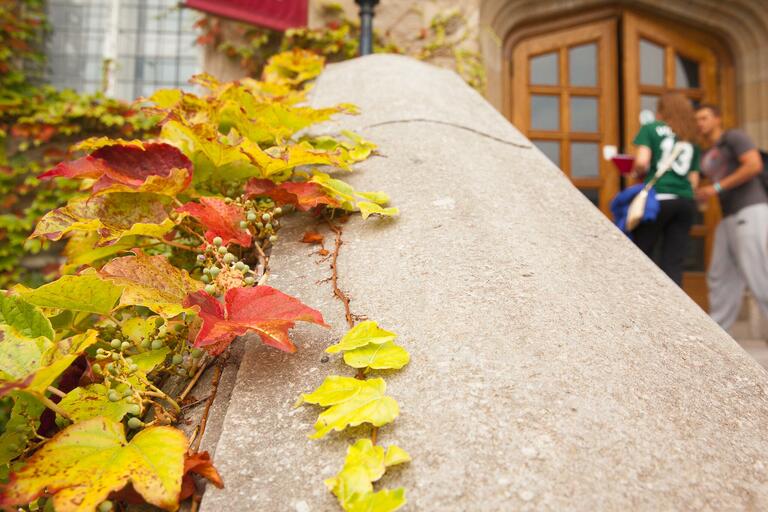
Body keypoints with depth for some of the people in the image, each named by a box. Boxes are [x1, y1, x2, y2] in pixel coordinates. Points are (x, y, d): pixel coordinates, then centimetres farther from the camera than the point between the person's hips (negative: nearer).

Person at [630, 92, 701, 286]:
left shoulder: (651, 128, 7)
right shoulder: (691, 139, 21)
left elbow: (641, 162, -9)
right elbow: (694, 181, 14)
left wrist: (637, 173, 11)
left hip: (657, 199, -5)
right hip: (686, 202, 5)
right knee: (674, 265, 2)